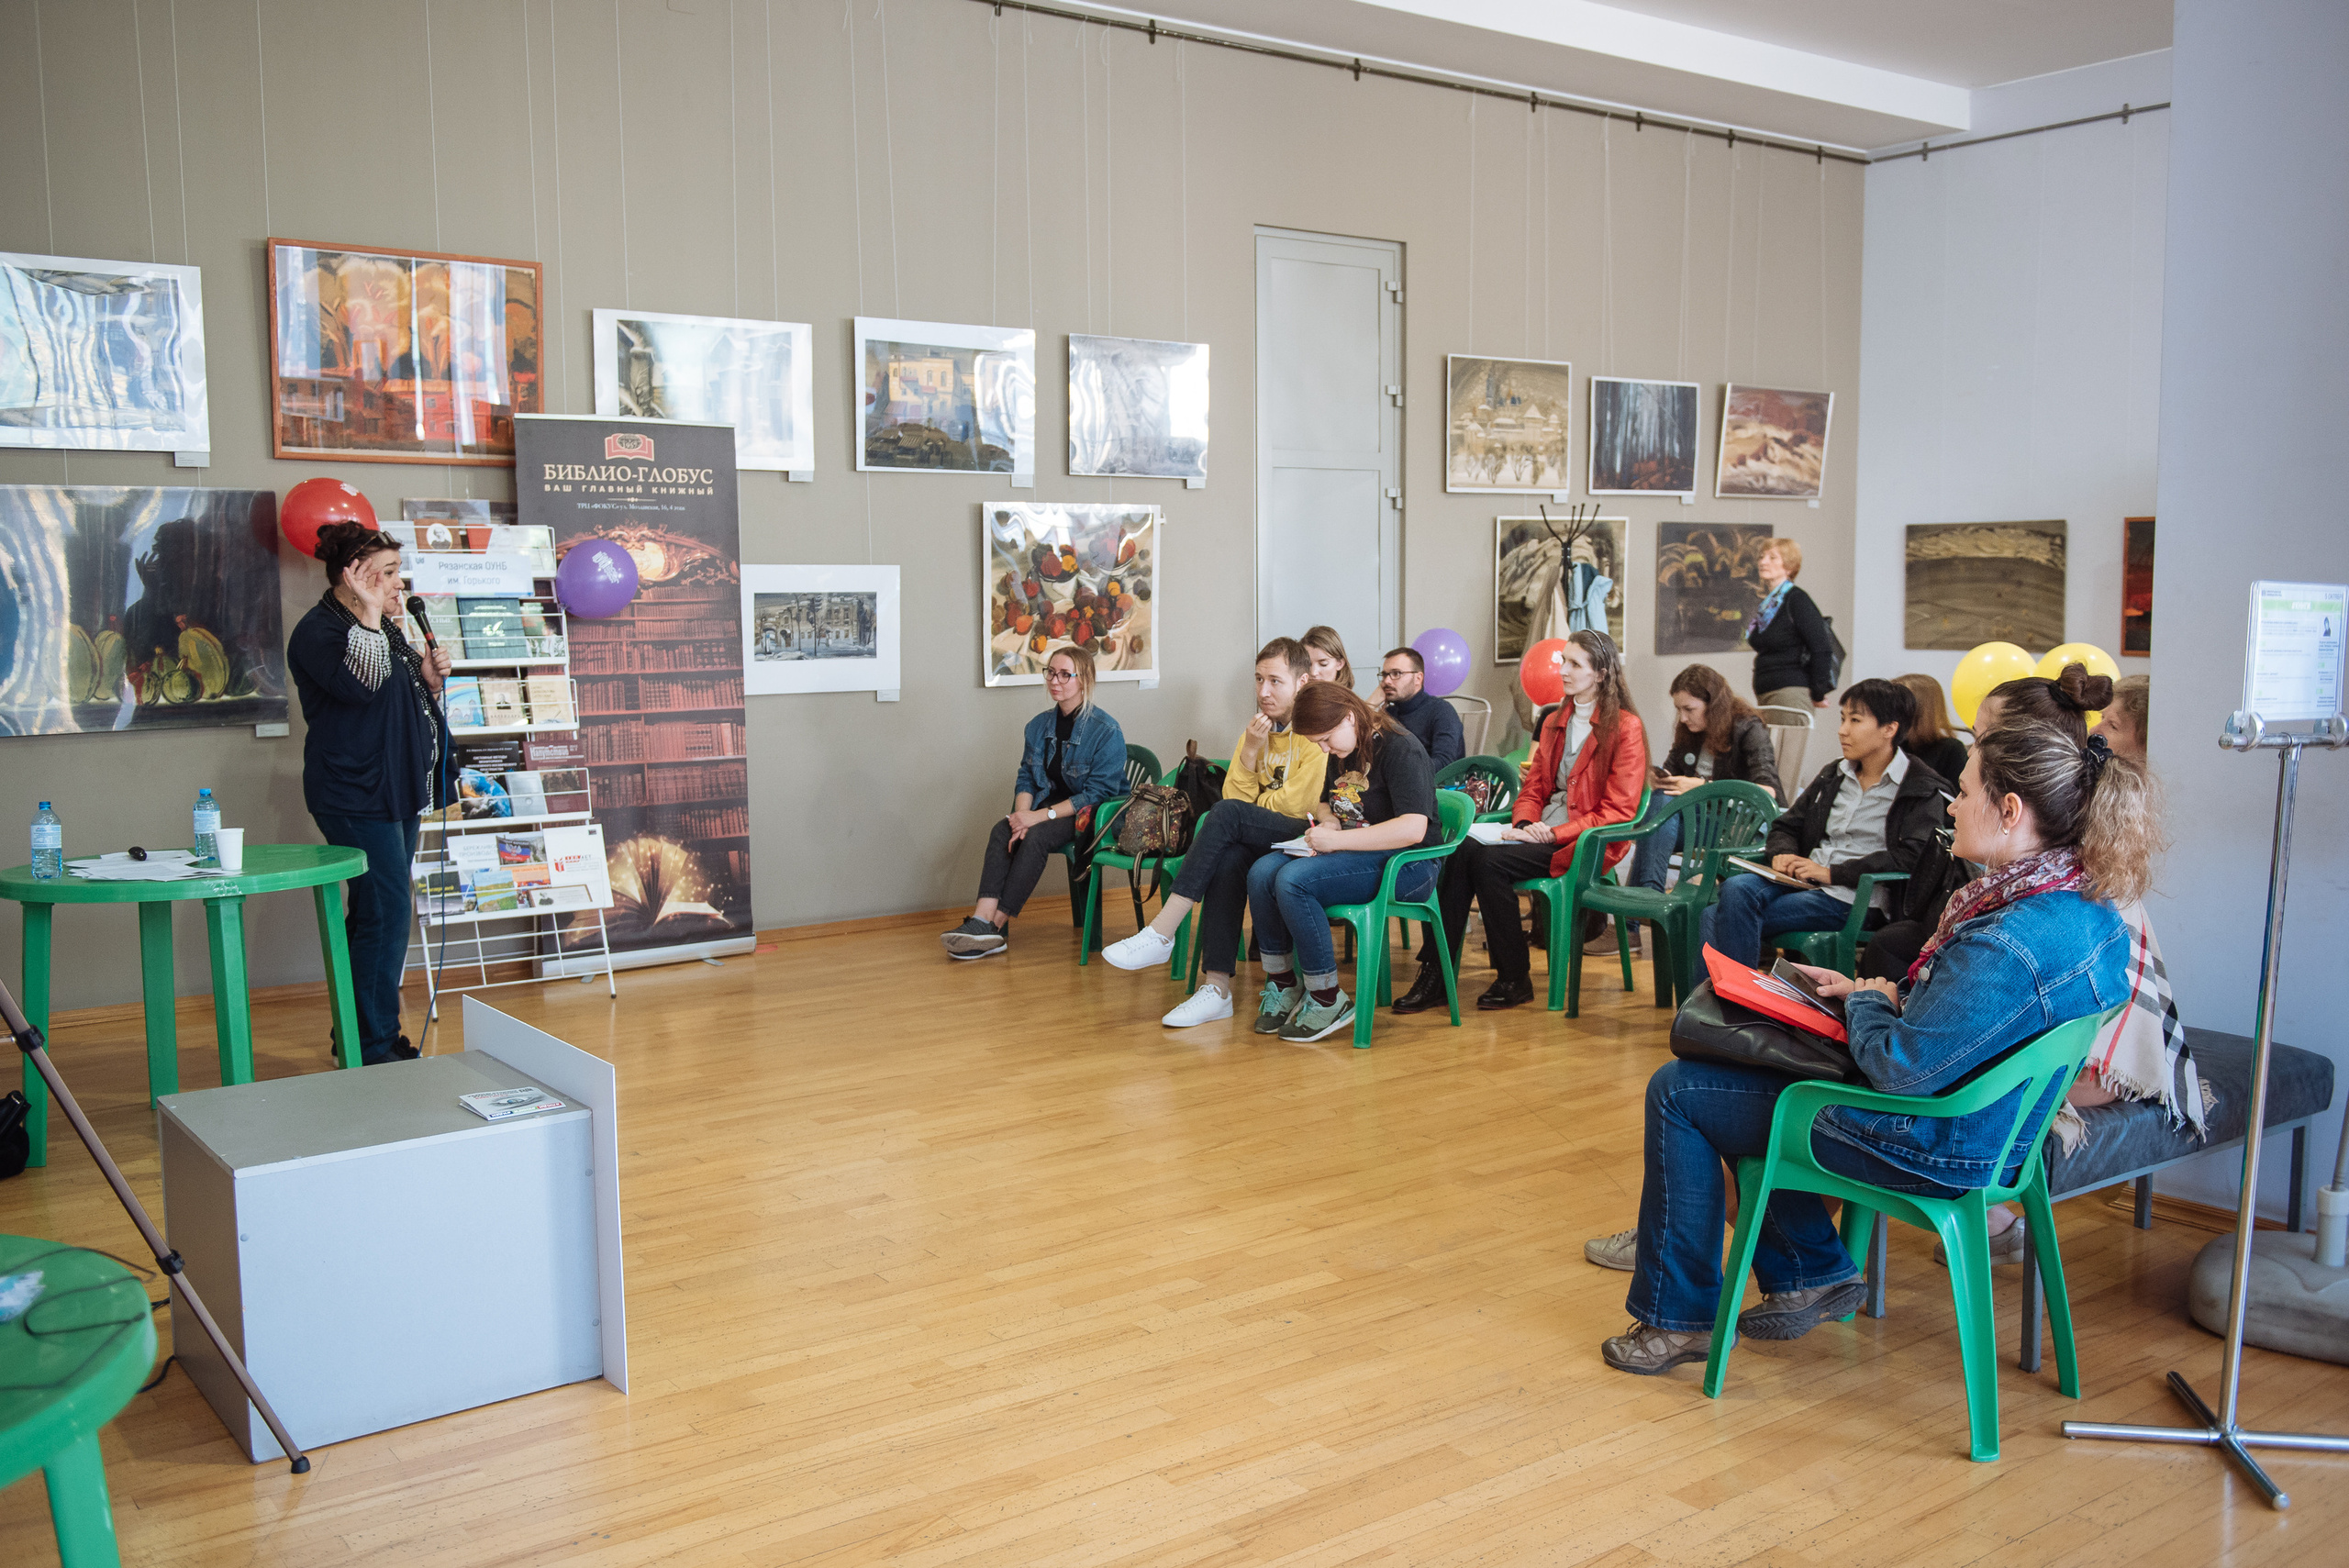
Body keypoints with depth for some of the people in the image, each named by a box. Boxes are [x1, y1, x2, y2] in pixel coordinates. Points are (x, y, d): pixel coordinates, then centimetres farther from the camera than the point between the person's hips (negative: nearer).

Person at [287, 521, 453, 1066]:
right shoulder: (318, 631, -11)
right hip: (356, 796, -10)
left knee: (375, 914, 14)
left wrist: (430, 679, 6)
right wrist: (370, 616, -25)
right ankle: (373, 1046, -6)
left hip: (397, 791, 10)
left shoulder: (385, 627, 18)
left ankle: (356, 1033, 23)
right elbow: (359, 685, -28)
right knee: (387, 912, -13)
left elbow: (406, 704, 27)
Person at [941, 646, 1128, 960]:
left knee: (1037, 836, -32)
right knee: (1003, 830, -24)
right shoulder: (1039, 725, 8)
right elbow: (1026, 778, 9)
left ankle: (995, 927, -30)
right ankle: (981, 920, -38)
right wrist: (1022, 815, -14)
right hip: (1050, 804, 6)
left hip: (1094, 817, -6)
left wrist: (1042, 816, -21)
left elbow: (1097, 793, -17)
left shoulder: (1106, 731, -13)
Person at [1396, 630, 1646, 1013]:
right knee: (1462, 850, -21)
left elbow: (1619, 810, -10)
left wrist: (1554, 834, -16)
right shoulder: (1555, 723, 20)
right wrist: (1525, 824, -3)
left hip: (1586, 840, -7)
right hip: (1543, 832, 7)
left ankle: (1515, 981, -15)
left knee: (1491, 861, -28)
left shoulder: (1625, 727, -4)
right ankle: (1435, 976, -25)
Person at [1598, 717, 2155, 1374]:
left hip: (1931, 1151, -10)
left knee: (1676, 1092, 2)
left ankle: (1678, 1317, 16)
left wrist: (1866, 1000, -9)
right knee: (1739, 1069, 23)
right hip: (1988, 1123, 10)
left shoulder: (2005, 945, -34)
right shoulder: (2089, 902, -3)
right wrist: (1891, 994, 1)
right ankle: (1812, 1275, 27)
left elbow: (1899, 1069, -28)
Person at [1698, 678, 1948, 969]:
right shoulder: (1833, 776, 21)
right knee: (1735, 888, -25)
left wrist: (1832, 873, -16)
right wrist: (1782, 854, 1)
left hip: (1855, 900, -6)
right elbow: (1786, 826, 26)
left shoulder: (1923, 791, 0)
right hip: (1802, 882, 7)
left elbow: (1909, 858, -14)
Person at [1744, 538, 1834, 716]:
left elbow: (1822, 649, -14)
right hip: (1765, 694, 8)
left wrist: (1818, 694, -11)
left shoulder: (1797, 599, -9)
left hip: (1791, 694, -8)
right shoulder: (1767, 603, 16)